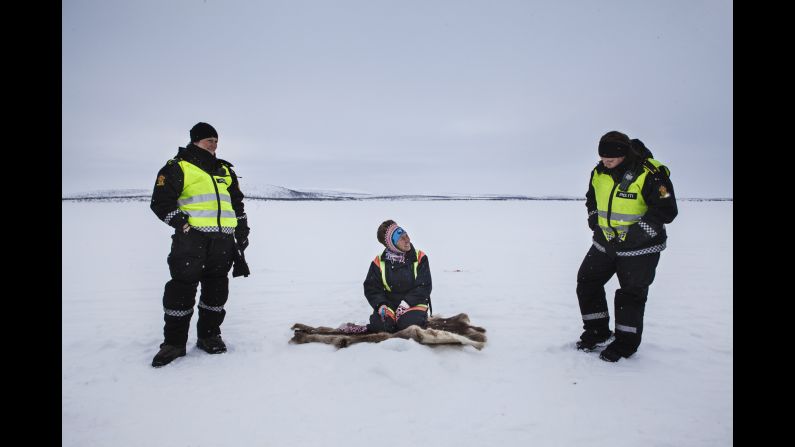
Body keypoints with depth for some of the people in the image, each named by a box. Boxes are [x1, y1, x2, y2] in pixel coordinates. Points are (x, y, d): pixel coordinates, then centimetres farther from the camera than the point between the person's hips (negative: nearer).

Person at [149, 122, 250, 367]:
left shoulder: (225, 170, 21)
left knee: (217, 288, 8)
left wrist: (242, 231, 18)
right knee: (182, 288, -6)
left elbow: (238, 203, 25)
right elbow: (161, 202, -3)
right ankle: (174, 342, 5)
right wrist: (180, 221, -14)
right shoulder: (177, 168, 3)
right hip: (191, 239, -5)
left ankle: (209, 335, 21)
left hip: (222, 239, 5)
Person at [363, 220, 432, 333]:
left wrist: (407, 302, -21)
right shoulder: (379, 262, -3)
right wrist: (380, 304, -17)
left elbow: (424, 287, -9)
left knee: (408, 324, -30)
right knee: (379, 325, -25)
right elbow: (371, 287, 1)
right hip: (389, 303, 1)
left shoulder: (419, 258, -7)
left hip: (414, 303, -1)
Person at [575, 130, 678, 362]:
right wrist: (594, 220, 5)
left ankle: (626, 343, 19)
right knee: (587, 282, 8)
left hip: (640, 249, -6)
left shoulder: (650, 174, -21)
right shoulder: (599, 173, -1)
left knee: (631, 295, 2)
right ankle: (597, 333, 23)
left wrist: (636, 233, -22)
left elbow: (666, 210, -19)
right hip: (605, 243, 7)